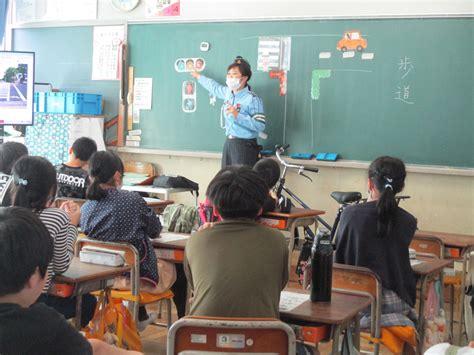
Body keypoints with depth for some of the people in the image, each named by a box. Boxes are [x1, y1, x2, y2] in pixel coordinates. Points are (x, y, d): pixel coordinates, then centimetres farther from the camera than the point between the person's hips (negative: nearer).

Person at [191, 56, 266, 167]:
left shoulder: (252, 99, -16)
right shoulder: (228, 92, 9)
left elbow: (260, 125, -23)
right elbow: (215, 87, 32)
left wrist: (237, 116, -27)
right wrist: (199, 77, 46)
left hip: (245, 145, -8)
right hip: (229, 142, 8)